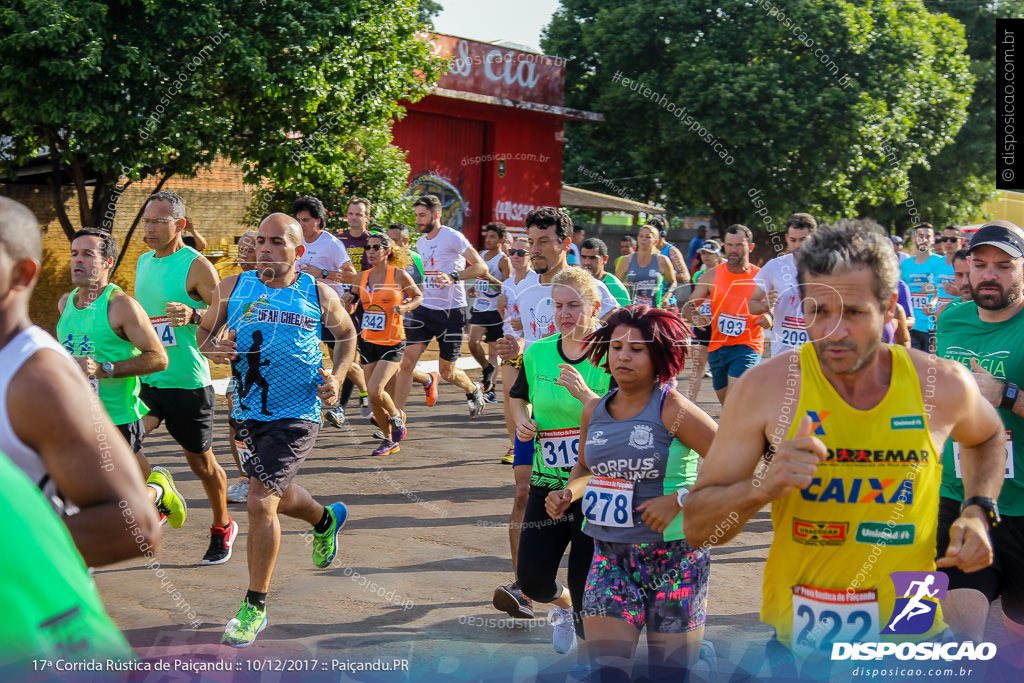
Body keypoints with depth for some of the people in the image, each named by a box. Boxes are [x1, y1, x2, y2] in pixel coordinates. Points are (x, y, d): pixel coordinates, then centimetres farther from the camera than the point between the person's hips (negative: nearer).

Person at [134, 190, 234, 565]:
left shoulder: (196, 266, -12)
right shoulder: (143, 262, 10)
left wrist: (193, 316, -32)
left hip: (187, 381, -6)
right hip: (145, 378, 6)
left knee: (201, 463, 8)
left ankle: (222, 527, 30)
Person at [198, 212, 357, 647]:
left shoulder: (319, 295, -3)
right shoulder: (232, 288, 0)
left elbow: (347, 335, 13)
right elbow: (205, 330, 11)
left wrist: (337, 377, -4)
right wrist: (213, 348, -13)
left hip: (297, 416, -4)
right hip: (247, 413, 4)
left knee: (259, 503, -15)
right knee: (277, 496, 22)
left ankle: (255, 607, 0)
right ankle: (326, 519, 58)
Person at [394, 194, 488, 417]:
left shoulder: (453, 237, -10)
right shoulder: (421, 242, 13)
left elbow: (481, 267, -15)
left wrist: (454, 277, -29)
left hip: (451, 310, -5)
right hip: (424, 308, 5)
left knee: (447, 372, 6)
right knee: (407, 361, -11)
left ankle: (474, 391, 39)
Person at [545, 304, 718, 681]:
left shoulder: (671, 408, -12)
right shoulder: (594, 410, 5)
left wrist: (678, 499, -20)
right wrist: (567, 494, 3)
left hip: (673, 555, -4)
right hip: (610, 555, 4)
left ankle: (702, 652, 38)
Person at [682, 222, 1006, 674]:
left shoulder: (942, 385, -7)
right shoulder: (766, 388, -13)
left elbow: (986, 437, 19)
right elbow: (697, 529, -9)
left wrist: (978, 512, 2)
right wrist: (763, 487, -26)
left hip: (909, 635, 2)